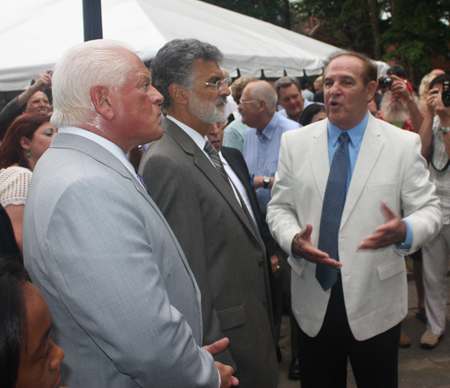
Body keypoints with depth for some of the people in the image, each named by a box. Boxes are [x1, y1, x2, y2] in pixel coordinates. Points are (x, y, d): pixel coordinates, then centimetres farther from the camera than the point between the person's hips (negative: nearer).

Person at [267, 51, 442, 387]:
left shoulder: (404, 145, -2)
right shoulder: (295, 142, 3)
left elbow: (429, 210, -1)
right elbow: (279, 207, 5)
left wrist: (405, 231, -24)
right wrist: (293, 240, -16)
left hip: (376, 306, -1)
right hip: (314, 301, 2)